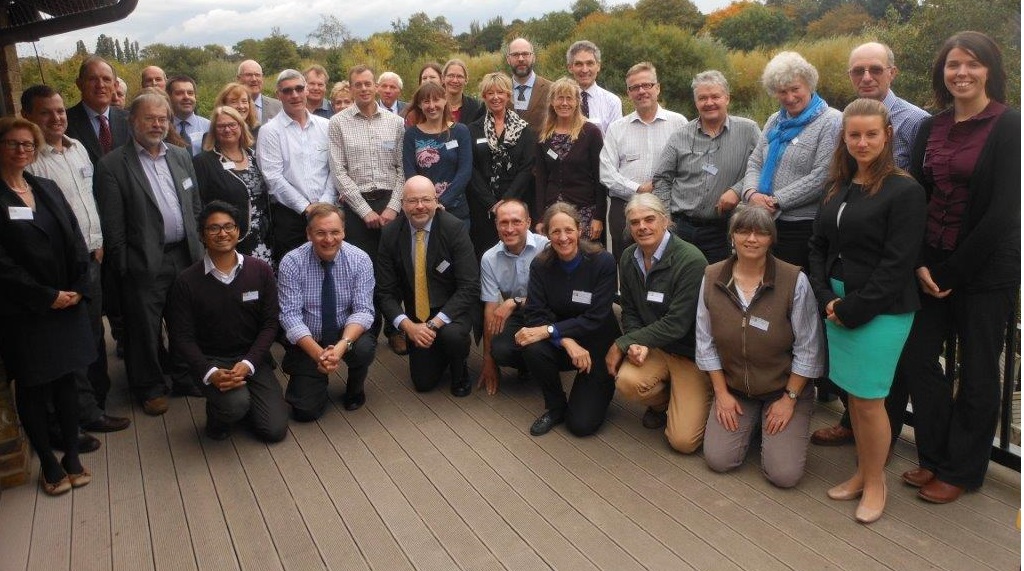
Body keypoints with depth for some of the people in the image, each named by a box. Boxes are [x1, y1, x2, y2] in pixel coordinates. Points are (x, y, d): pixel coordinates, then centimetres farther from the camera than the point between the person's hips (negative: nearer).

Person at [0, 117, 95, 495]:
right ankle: (49, 463, 19)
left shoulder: (48, 189, 11)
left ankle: (72, 456, 22)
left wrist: (78, 288, -4)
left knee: (66, 379, 11)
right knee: (33, 388, 7)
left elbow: (75, 240, 8)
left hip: (68, 304, 5)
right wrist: (46, 296, -13)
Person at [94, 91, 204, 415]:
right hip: (145, 263, -4)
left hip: (185, 256, 5)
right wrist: (123, 267, -9)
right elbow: (113, 226, -8)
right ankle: (150, 388, 24)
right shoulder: (112, 165, -7)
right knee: (145, 329, 7)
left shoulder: (181, 157, 9)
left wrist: (197, 248, 9)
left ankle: (185, 377, 32)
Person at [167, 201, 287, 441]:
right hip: (210, 360, -2)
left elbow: (270, 323, -2)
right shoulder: (187, 282, -7)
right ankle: (217, 416, 6)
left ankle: (242, 400, 23)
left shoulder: (260, 271, -3)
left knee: (275, 430, -9)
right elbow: (182, 337, -6)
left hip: (253, 358, 2)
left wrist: (248, 364, -16)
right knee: (235, 404, -32)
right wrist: (210, 373, -20)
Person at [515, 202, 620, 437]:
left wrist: (548, 330, -29)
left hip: (598, 347, -3)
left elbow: (595, 319, -21)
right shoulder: (541, 265, -8)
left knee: (582, 424, -12)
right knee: (533, 349, -32)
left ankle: (598, 387, 22)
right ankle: (555, 406, -3)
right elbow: (536, 314, -15)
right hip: (560, 345, 3)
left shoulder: (603, 262, -17)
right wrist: (567, 341, -31)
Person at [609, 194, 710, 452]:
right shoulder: (629, 258, 0)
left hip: (692, 353, -5)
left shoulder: (691, 261, -22)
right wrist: (637, 343, -17)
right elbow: (629, 311, 6)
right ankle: (663, 403, 7)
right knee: (627, 381, -29)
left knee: (684, 440, -14)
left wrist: (622, 343, -18)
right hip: (654, 347, 5)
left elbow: (677, 323, -24)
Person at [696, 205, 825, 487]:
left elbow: (808, 349, -12)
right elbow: (706, 341, 0)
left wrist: (789, 399, -9)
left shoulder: (794, 281, -18)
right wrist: (721, 392, -2)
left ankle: (770, 424, 20)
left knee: (784, 474, -11)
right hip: (733, 388, 3)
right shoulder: (712, 277, -8)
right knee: (718, 460, -8)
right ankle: (750, 422, 22)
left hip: (784, 389, -2)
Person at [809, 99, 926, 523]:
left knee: (869, 399, 1)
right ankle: (862, 472, 30)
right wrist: (827, 299, -3)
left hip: (880, 311, -6)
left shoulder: (904, 190, -10)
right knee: (852, 394, 14)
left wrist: (854, 310, -14)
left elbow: (897, 264, -15)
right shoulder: (838, 187, 11)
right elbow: (818, 246, 10)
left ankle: (875, 482, 20)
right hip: (838, 305, 6)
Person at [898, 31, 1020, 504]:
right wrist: (920, 265, -7)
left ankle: (961, 470, 24)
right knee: (915, 357, 6)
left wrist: (952, 272, -13)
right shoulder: (931, 128, 8)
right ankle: (935, 457, 26)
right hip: (933, 265, 5)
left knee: (976, 371, 7)